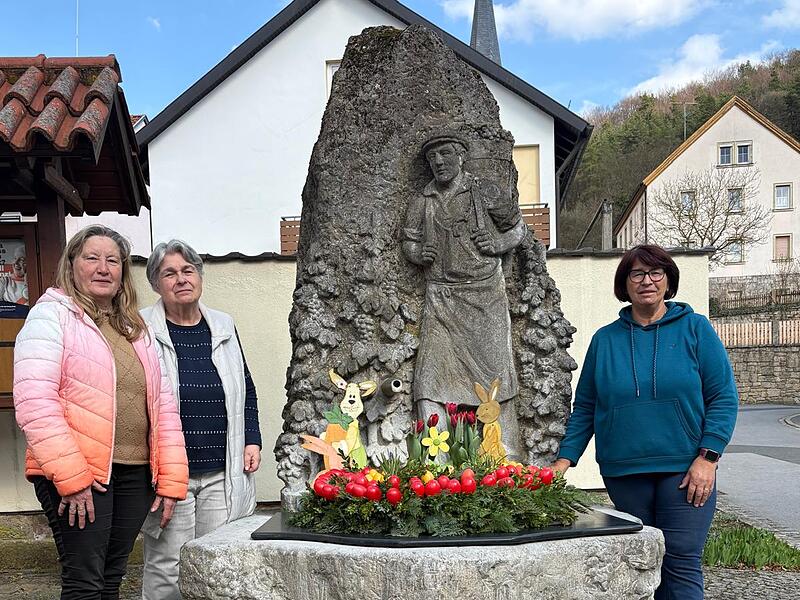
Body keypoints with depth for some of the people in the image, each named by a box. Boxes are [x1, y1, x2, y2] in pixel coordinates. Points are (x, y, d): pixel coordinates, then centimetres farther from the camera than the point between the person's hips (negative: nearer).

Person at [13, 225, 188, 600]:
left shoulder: (137, 330, 16)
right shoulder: (51, 316, -3)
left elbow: (164, 407, 14)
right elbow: (33, 402, -15)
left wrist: (171, 480, 6)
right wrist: (71, 477, -20)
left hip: (135, 475, 6)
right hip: (75, 474, -6)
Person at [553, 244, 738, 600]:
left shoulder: (694, 328, 3)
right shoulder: (605, 339, 9)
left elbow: (724, 396, 0)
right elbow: (585, 407, 12)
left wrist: (708, 457, -9)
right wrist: (565, 459, 2)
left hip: (685, 470, -2)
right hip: (623, 473, 2)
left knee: (681, 563, -5)